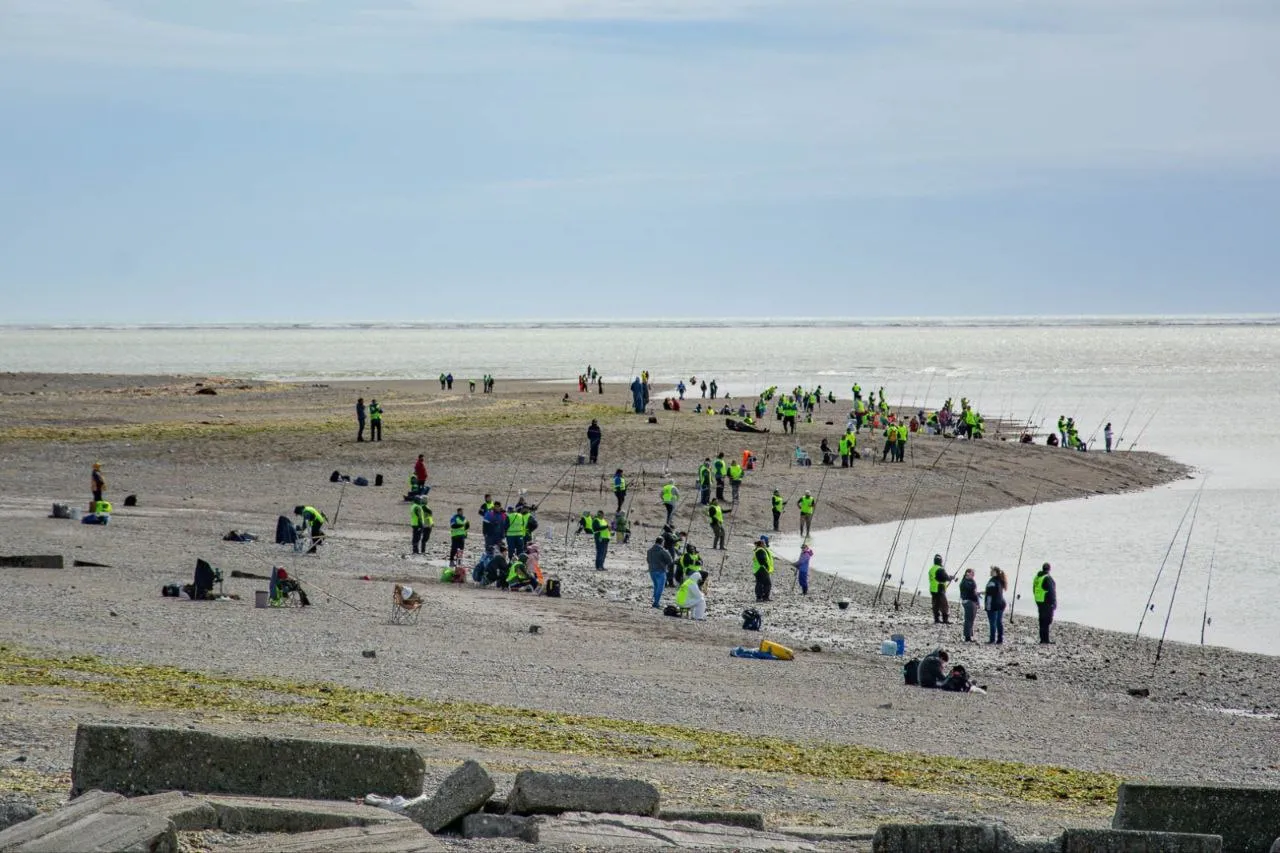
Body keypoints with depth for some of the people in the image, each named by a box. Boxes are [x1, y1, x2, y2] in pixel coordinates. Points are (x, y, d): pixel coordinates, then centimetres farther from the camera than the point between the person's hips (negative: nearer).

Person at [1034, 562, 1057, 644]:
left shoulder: (1037, 577, 12)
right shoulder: (1047, 578, -16)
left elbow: (1034, 590, 19)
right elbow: (1051, 591, -18)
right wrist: (1054, 603, -12)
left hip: (1039, 602, 8)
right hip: (1047, 602, -8)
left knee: (1042, 621, 13)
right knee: (1047, 621, -6)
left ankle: (1043, 639, 16)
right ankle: (1045, 640, -9)